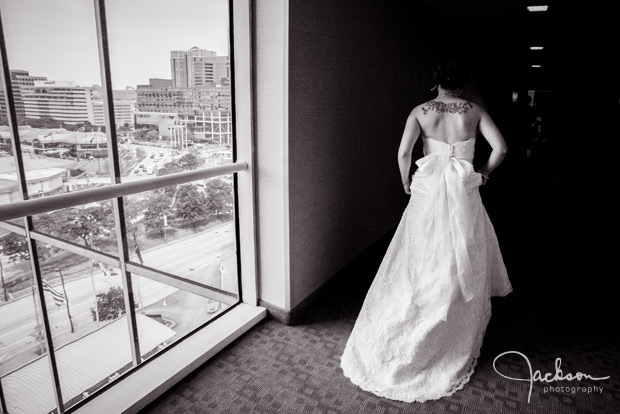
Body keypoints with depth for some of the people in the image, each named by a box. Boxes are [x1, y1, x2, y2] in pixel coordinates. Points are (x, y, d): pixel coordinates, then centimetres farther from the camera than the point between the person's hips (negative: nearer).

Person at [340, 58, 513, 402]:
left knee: (421, 264, 8)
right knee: (461, 266, 12)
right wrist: (484, 172, 12)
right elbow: (500, 147, -5)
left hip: (428, 191, 0)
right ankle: (456, 343, 25)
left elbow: (403, 152, -10)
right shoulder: (474, 111, 4)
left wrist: (406, 183, 5)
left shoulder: (420, 111, 1)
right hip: (464, 194, 1)